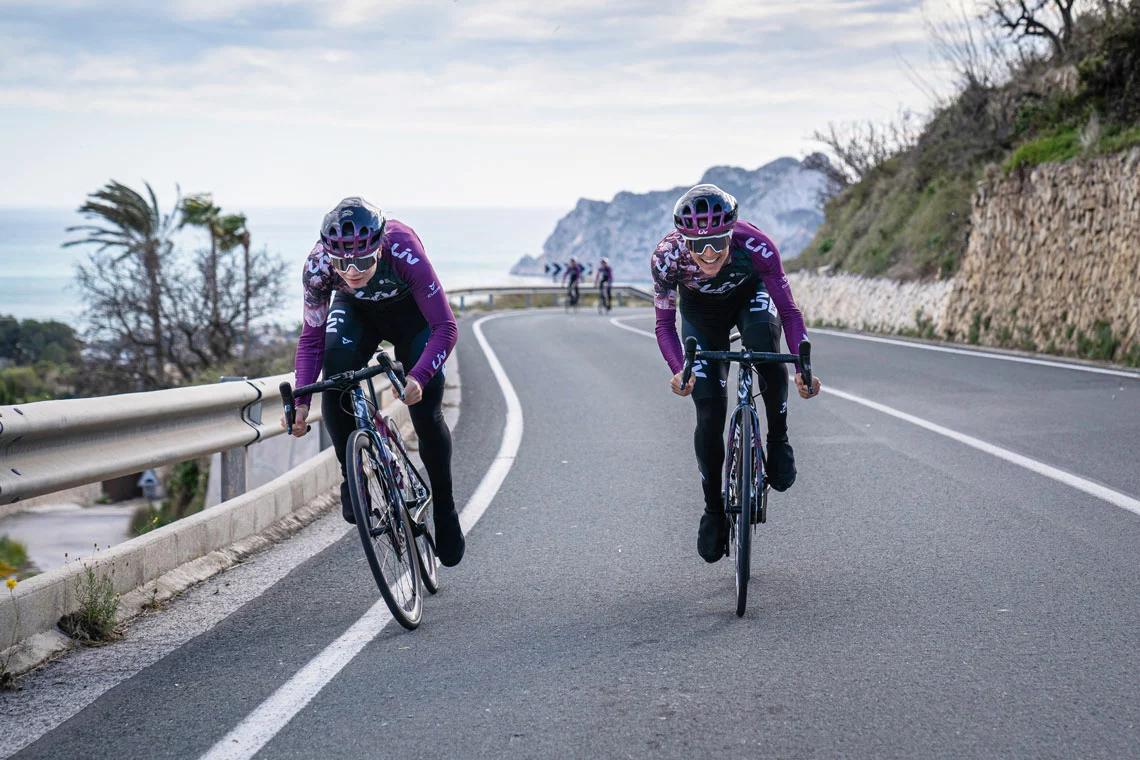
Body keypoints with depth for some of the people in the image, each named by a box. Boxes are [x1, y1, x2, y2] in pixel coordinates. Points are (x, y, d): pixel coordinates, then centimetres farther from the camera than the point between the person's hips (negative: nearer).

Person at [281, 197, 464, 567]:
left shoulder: (404, 252, -41)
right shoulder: (317, 267, -33)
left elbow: (446, 327, -37)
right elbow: (312, 339, -21)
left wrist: (418, 377, -52)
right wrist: (301, 400, -34)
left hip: (409, 311, -1)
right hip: (355, 311, 1)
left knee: (426, 409, -10)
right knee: (336, 370, -29)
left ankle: (445, 513, 11)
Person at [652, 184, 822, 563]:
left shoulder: (756, 246, -38)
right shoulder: (667, 257, -35)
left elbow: (788, 311, -33)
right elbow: (664, 324, -27)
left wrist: (804, 368, -47)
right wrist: (679, 370, -45)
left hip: (750, 296, -1)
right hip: (700, 311, 1)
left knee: (766, 348, -36)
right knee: (709, 413, -7)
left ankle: (778, 441, -15)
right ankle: (714, 509, 11)